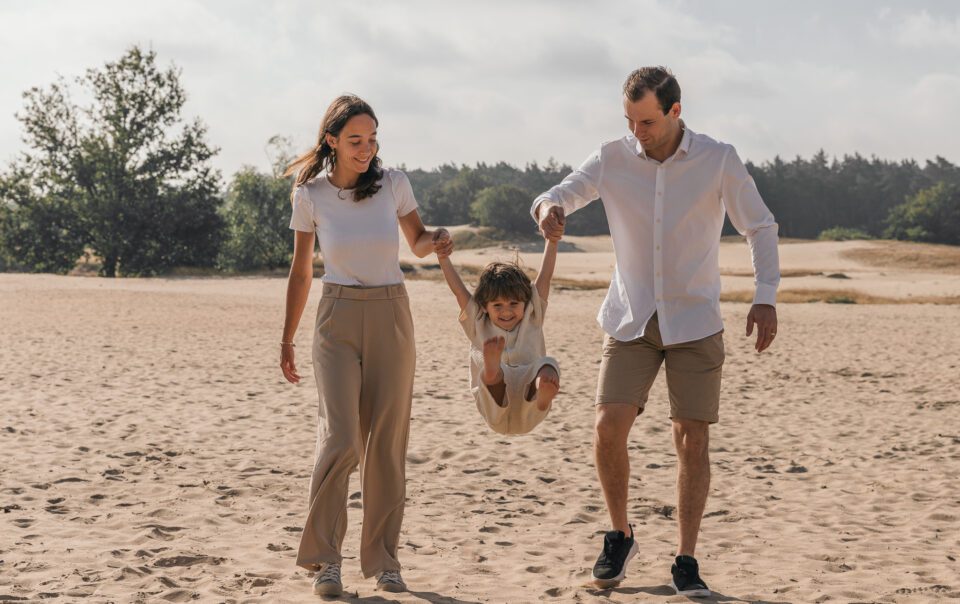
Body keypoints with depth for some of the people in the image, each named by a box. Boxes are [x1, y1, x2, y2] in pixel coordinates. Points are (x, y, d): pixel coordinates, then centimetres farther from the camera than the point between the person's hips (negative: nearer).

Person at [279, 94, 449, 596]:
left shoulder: (393, 184, -2)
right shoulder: (310, 194, -3)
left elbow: (418, 244, 12)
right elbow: (300, 272, 7)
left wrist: (435, 239, -12)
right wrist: (286, 339, 9)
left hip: (391, 316, 1)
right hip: (338, 319, -1)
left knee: (386, 443, 3)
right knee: (341, 439, -14)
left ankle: (383, 560, 14)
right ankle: (324, 559, -1)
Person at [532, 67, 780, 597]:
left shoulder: (718, 160, -6)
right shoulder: (613, 159, -2)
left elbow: (760, 227, 0)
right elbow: (561, 194, -2)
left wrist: (765, 297, -12)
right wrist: (548, 208, -28)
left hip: (694, 321, -1)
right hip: (631, 321, 1)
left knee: (692, 438, -4)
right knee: (608, 428, -10)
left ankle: (685, 563, 6)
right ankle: (619, 536, 12)